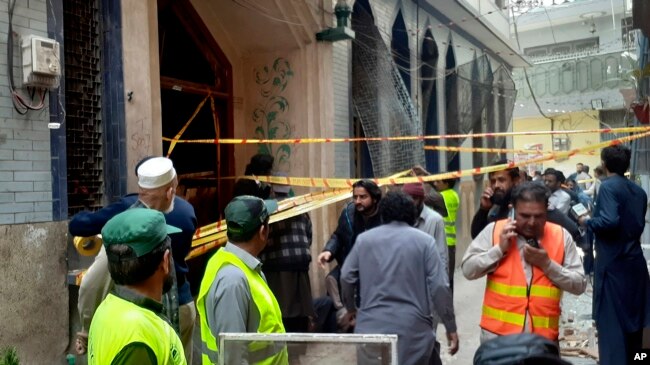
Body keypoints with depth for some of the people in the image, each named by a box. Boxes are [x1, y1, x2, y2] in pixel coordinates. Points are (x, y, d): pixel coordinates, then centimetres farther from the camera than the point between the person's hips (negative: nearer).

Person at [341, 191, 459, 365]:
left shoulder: (364, 239, 7)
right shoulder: (424, 241, 1)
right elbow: (439, 287, -5)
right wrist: (451, 327, 2)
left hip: (372, 325, 2)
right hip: (412, 327, -1)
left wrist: (351, 308, 26)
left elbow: (347, 277, 8)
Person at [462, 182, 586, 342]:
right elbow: (468, 270, -4)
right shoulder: (494, 230, -2)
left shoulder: (561, 236, 1)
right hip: (497, 333, -1)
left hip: (543, 336, 1)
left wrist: (547, 264, -13)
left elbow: (579, 285, 0)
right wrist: (499, 249, -14)